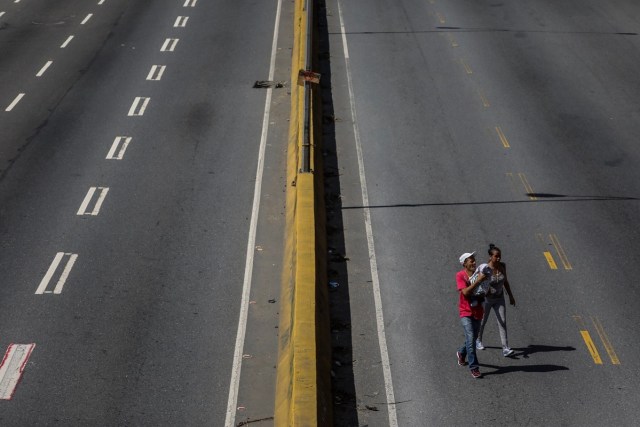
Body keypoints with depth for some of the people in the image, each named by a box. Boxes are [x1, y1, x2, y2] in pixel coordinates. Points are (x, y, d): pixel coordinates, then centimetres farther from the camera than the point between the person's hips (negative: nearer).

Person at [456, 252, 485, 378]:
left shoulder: (478, 274, 2)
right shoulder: (460, 275, -11)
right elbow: (465, 292, -24)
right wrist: (478, 280, -28)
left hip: (477, 311, 5)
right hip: (466, 312, -5)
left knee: (473, 338, 17)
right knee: (470, 338, -13)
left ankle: (461, 353, 46)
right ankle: (474, 368, -10)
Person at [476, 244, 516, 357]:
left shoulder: (502, 266, -8)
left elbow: (505, 281, 6)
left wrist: (510, 296, 10)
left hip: (499, 299, 3)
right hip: (486, 299, -3)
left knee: (502, 322, -8)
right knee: (482, 321, 16)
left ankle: (505, 349, -9)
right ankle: (478, 341, 43)